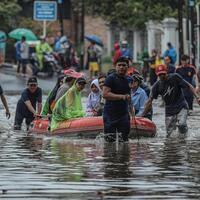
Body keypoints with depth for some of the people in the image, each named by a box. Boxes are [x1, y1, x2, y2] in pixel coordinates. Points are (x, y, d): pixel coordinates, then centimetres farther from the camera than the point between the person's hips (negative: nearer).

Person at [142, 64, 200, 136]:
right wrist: (143, 115, 2)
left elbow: (189, 86, -7)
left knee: (181, 124, -28)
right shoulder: (157, 86, -2)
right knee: (170, 134, -4)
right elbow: (150, 100, 4)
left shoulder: (175, 77, -9)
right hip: (169, 110, 2)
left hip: (181, 107, -2)